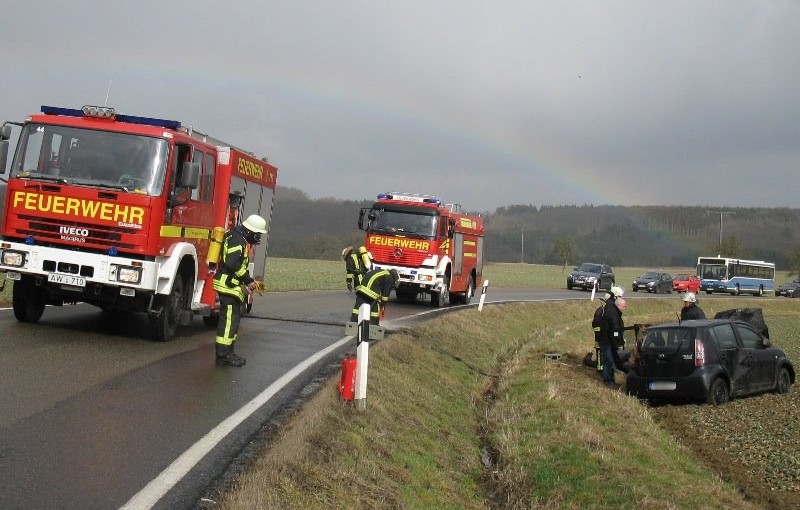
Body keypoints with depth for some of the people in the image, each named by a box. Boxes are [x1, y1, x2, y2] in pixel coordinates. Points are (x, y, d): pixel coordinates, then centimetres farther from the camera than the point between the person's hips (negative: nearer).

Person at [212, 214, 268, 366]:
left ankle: (227, 352, 20)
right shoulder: (237, 239, -15)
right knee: (229, 319, -10)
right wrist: (248, 280, -21)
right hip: (228, 285, -11)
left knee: (233, 319, 14)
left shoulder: (242, 240, 18)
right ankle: (223, 355, -9)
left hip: (233, 286, 11)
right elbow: (233, 263, -26)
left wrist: (249, 281, 13)